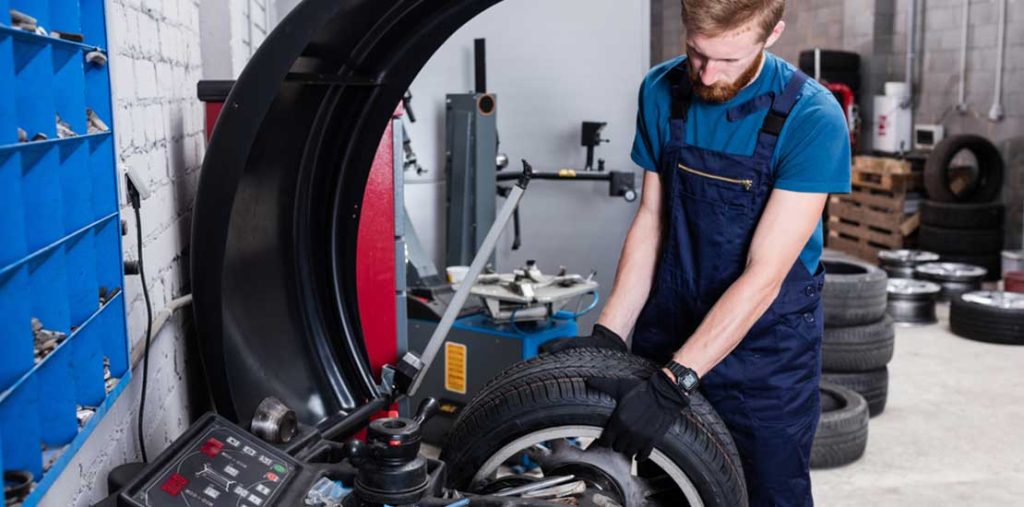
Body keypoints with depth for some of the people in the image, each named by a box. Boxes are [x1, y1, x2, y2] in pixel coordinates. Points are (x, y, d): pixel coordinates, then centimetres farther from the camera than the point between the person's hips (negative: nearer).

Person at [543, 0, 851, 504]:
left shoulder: (812, 119, -19)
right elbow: (650, 219, 2)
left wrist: (672, 385, -27)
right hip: (668, 329, 4)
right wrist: (607, 336, -8)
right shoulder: (661, 91, -5)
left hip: (767, 348, -3)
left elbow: (764, 275, -22)